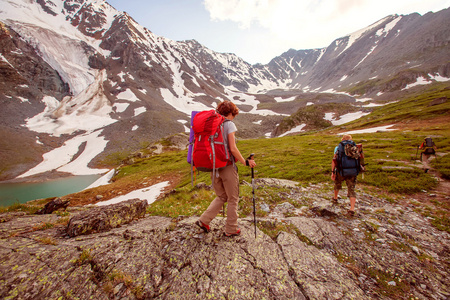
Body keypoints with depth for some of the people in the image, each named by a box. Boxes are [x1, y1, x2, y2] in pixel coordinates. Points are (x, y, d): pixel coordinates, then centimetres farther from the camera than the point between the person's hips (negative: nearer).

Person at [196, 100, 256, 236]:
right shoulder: (229, 124, -10)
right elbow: (233, 149, -18)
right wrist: (245, 162, -7)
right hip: (227, 167, -6)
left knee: (221, 197, 23)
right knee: (233, 199, 12)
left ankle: (203, 220, 19)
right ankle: (231, 229, 26)